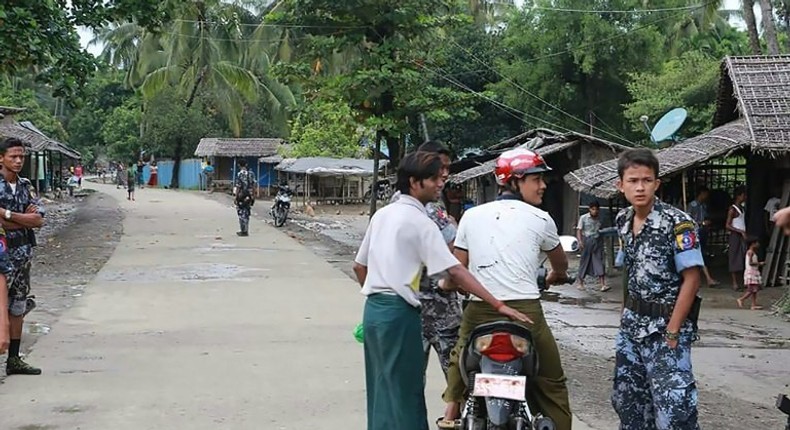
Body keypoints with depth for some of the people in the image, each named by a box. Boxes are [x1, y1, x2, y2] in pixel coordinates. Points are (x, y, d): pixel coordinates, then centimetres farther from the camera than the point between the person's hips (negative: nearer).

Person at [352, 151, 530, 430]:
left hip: (373, 309, 8)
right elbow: (454, 271, -20)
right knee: (405, 393, -2)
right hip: (399, 313, -8)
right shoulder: (420, 221, -13)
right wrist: (498, 305, -22)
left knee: (381, 391, 16)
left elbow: (359, 265, 17)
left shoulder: (381, 214, 11)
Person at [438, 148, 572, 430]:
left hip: (479, 310, 3)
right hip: (524, 311, -3)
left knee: (459, 361, 29)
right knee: (552, 382, 8)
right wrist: (557, 276, 44)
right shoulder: (540, 219, 3)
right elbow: (560, 262, 21)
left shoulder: (471, 216, 8)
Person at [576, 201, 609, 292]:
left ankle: (603, 285, -10)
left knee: (599, 262, -4)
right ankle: (580, 283, 19)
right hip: (587, 241, -3)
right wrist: (580, 241, -17)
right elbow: (579, 230, -5)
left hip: (597, 241, 3)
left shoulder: (599, 218, 9)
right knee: (584, 262, 5)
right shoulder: (583, 218, -3)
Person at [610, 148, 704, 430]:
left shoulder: (677, 223, -15)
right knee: (627, 400, 15)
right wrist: (626, 315, 9)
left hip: (666, 325, -7)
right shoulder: (623, 221, 4)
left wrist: (672, 333, -16)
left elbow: (691, 279, -15)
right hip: (631, 326, 7)